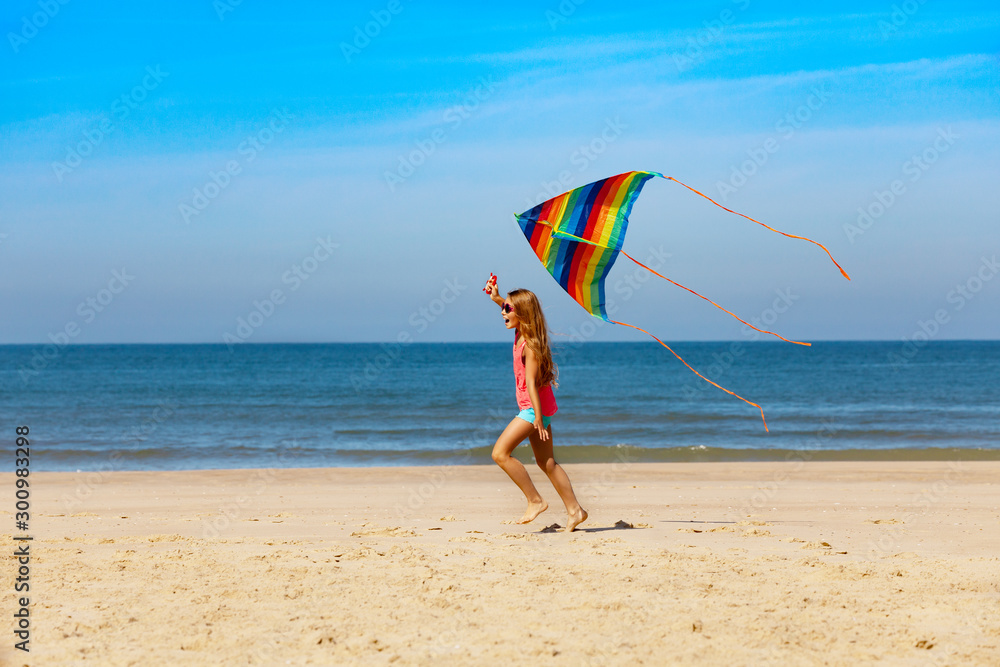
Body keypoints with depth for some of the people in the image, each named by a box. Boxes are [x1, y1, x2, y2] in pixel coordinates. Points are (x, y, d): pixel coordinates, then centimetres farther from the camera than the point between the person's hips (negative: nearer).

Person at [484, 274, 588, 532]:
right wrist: (497, 298, 9)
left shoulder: (530, 345, -20)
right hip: (534, 407, 10)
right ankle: (574, 510, 15)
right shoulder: (521, 332, 4)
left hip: (535, 406, -10)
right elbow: (515, 310, 25)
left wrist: (538, 418, -24)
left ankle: (535, 500, -8)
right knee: (546, 462, 12)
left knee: (500, 453, -12)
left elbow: (531, 381, -23)